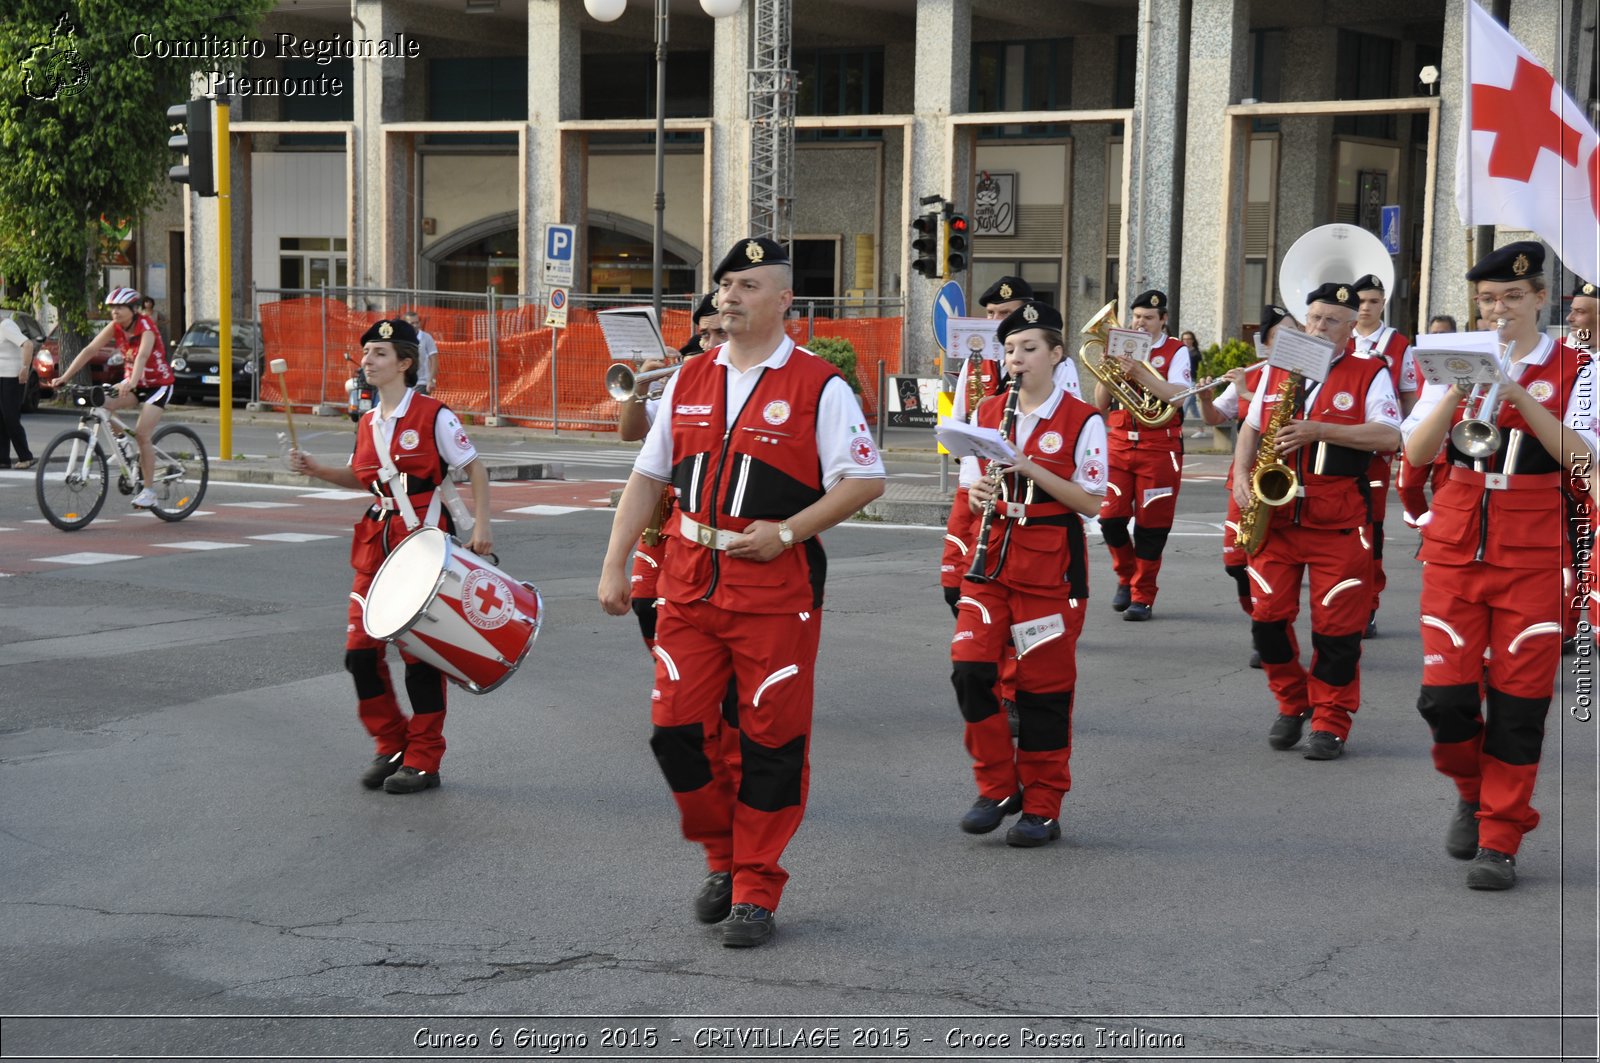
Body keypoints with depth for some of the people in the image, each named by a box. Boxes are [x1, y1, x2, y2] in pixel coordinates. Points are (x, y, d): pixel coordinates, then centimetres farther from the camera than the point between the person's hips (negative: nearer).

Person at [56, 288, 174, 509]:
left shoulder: (146, 329, -24)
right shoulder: (115, 328, -7)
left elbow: (142, 356, -42)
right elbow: (89, 350, -14)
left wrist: (131, 383, -61)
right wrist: (65, 377, -24)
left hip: (157, 384, -6)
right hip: (133, 382, 6)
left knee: (142, 435, -17)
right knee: (102, 406, -21)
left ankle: (148, 490, -8)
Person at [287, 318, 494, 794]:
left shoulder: (433, 415, -8)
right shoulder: (368, 422, 11)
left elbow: (475, 469, -5)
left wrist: (481, 525, -14)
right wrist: (316, 469, 8)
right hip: (376, 544, 6)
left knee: (420, 650, -1)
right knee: (360, 649, 2)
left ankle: (423, 760, 9)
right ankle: (391, 746, 18)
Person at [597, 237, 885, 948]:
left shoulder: (819, 386, -5)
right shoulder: (689, 380, 10)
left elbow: (866, 479, -6)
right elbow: (648, 475, 15)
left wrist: (787, 531, -16)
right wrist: (614, 565, 8)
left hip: (777, 586, -4)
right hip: (690, 582, 5)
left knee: (772, 740, 0)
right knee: (675, 729, 2)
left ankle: (755, 891, 13)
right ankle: (724, 856, 25)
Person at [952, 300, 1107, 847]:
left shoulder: (1082, 420, -5)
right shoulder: (986, 412, 9)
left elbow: (1091, 503, -8)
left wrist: (1032, 470, -19)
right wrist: (976, 492, -9)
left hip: (1051, 566, -4)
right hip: (991, 559, 4)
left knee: (1043, 686, 1)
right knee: (969, 667, -8)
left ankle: (1042, 808, 12)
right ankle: (998, 787, 9)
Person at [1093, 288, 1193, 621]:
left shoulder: (1176, 352, 2)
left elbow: (1179, 395, -16)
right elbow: (1100, 406, 8)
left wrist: (1140, 373, -24)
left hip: (1159, 447, -3)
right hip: (1119, 443, 3)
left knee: (1151, 524, -2)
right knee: (1110, 517, -4)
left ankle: (1143, 596, 8)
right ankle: (1126, 577, 21)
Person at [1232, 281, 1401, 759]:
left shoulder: (1370, 375, 1)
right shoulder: (1277, 371, 14)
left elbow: (1389, 437, -12)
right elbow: (1250, 427, 19)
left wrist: (1318, 431, -19)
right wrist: (1242, 475, 0)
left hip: (1338, 522, -4)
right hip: (1275, 515, 4)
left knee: (1336, 625, -3)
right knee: (1267, 615, 1)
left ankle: (1331, 723, 9)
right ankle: (1292, 703, 21)